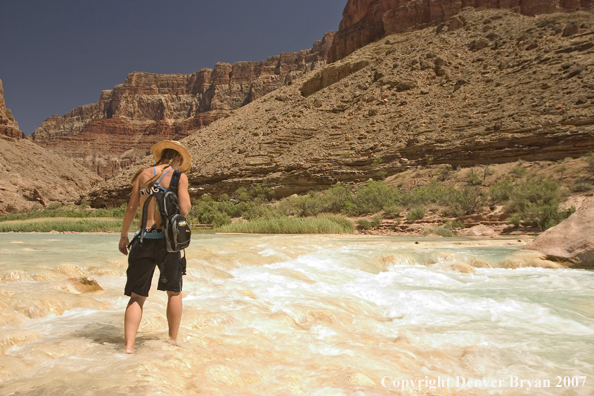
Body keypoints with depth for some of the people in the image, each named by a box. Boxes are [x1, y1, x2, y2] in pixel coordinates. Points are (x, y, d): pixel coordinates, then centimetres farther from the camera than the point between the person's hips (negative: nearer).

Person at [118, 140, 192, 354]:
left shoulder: (143, 174, 9)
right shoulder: (178, 176, -2)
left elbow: (131, 208, 6)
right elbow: (184, 210, -9)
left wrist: (123, 235, 15)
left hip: (143, 239, 3)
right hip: (166, 239, -2)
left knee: (137, 296, 9)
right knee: (174, 291, 17)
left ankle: (129, 346, 0)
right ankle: (173, 339, 27)